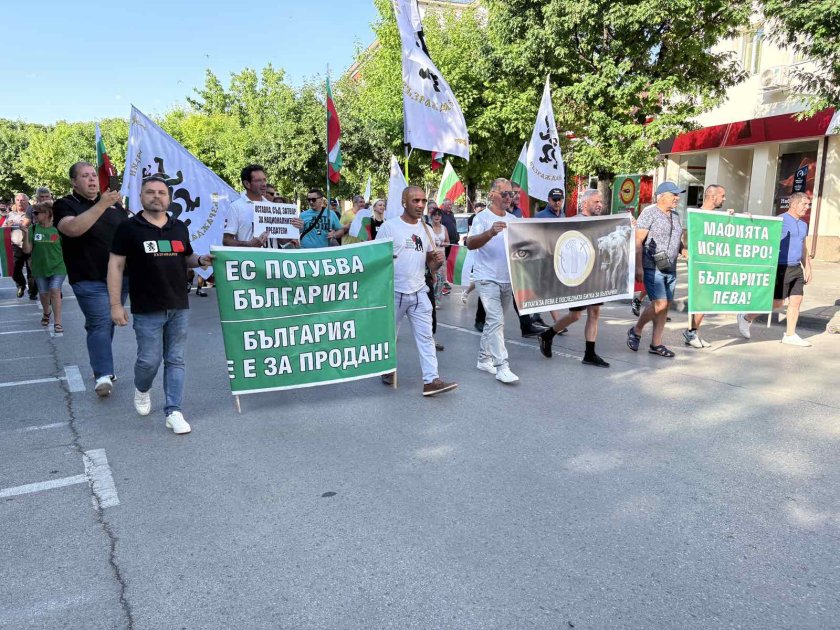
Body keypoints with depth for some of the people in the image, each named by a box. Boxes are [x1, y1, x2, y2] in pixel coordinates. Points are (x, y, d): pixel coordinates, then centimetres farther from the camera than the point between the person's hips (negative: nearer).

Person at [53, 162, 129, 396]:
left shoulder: (114, 203, 14)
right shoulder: (64, 205, -3)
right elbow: (73, 228, -25)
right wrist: (101, 205, -30)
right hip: (90, 280, -5)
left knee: (108, 324, 13)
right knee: (99, 324, -12)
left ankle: (101, 367, 26)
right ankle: (103, 376, -12)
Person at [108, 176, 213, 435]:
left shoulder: (180, 227, 10)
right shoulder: (129, 228, -3)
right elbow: (115, 265, -3)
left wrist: (201, 260, -1)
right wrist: (115, 304, -9)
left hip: (179, 307, 4)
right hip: (147, 310, -4)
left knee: (175, 361, 5)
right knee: (150, 360, 1)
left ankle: (173, 412, 11)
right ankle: (142, 389, 34)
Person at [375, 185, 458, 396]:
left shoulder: (426, 230, 9)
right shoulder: (389, 227, -7)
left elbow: (430, 263, 13)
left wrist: (437, 261, -9)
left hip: (419, 292, 4)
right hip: (393, 292, -4)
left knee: (425, 336, -2)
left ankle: (431, 380, -3)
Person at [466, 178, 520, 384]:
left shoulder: (513, 219, 11)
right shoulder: (482, 218, -8)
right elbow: (470, 244, -22)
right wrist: (491, 232, -39)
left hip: (508, 280, 7)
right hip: (488, 279, -6)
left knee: (493, 321, 14)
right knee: (497, 321, -13)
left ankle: (484, 359, 26)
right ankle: (501, 367, -12)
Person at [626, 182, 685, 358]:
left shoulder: (675, 216, 15)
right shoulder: (649, 213, -7)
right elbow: (638, 241, -13)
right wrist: (638, 267, -19)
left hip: (670, 269, 8)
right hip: (652, 268, -8)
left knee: (665, 306, 6)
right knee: (660, 303, -15)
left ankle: (656, 344, 14)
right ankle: (636, 331, 7)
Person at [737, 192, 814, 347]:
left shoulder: (803, 225, 16)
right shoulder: (780, 221, -9)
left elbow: (803, 248, 23)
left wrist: (808, 268, 21)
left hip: (796, 269, 8)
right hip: (782, 268, -8)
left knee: (796, 301, 4)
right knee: (777, 302, -4)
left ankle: (790, 335, 11)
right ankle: (746, 318, 14)